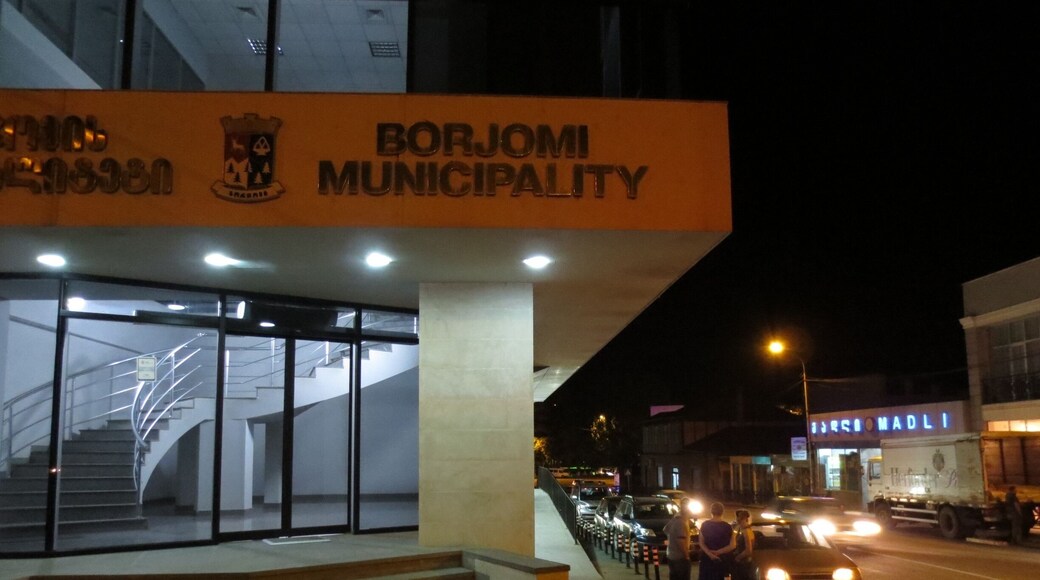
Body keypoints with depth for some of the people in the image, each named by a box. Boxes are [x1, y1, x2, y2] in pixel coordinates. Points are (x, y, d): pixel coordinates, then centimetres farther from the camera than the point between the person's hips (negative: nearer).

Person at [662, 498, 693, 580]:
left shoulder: (674, 518, 7)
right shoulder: (681, 522, -21)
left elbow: (666, 530, 20)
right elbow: (681, 541, -25)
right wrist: (686, 555, -15)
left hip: (671, 556, 9)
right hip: (680, 558, -9)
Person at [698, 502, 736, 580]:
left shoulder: (704, 525, -3)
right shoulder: (728, 527, -8)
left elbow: (701, 543, -7)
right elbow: (732, 545, -11)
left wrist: (709, 553, -16)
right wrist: (718, 552, -13)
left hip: (706, 559, 1)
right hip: (721, 560, -1)